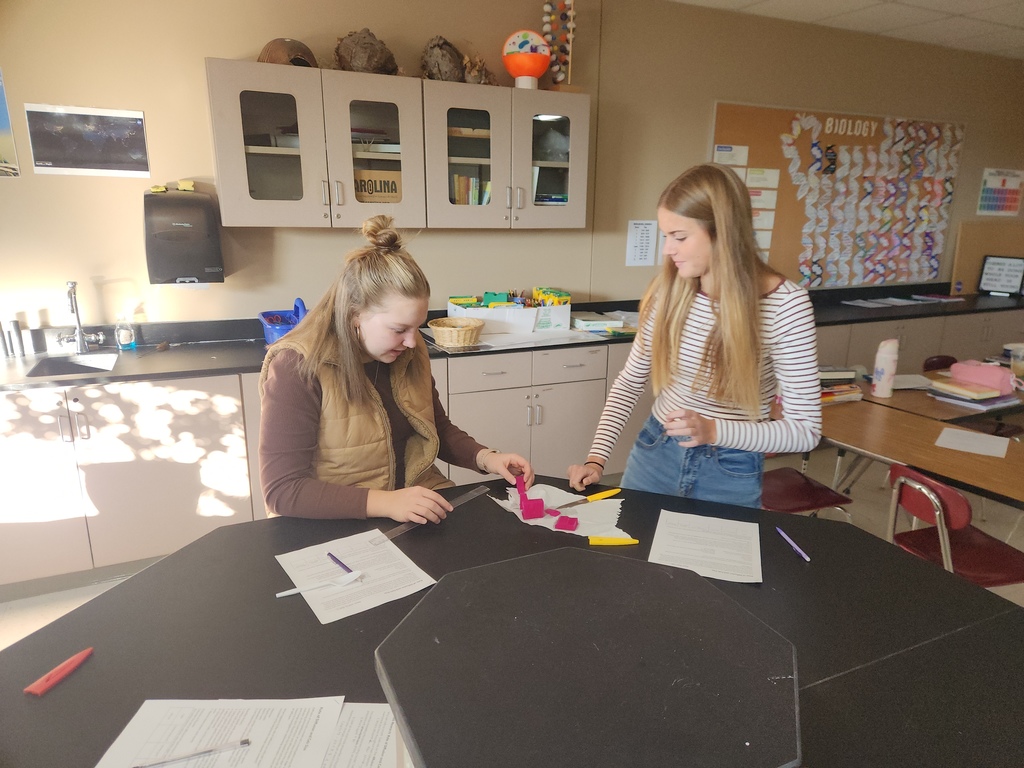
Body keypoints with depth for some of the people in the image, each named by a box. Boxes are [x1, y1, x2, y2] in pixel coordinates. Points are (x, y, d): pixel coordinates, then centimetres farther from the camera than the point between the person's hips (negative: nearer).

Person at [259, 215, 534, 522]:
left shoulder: (410, 354, 2)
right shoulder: (297, 369, -17)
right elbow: (282, 488, -18)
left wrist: (486, 458, -3)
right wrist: (385, 502, -27)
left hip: (422, 507, 5)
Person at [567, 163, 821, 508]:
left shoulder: (786, 304, -19)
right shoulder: (668, 291, -9)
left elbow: (805, 429, -15)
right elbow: (630, 381, 2)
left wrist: (714, 431, -28)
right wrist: (596, 457, -6)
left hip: (730, 473, -3)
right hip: (654, 454, 3)